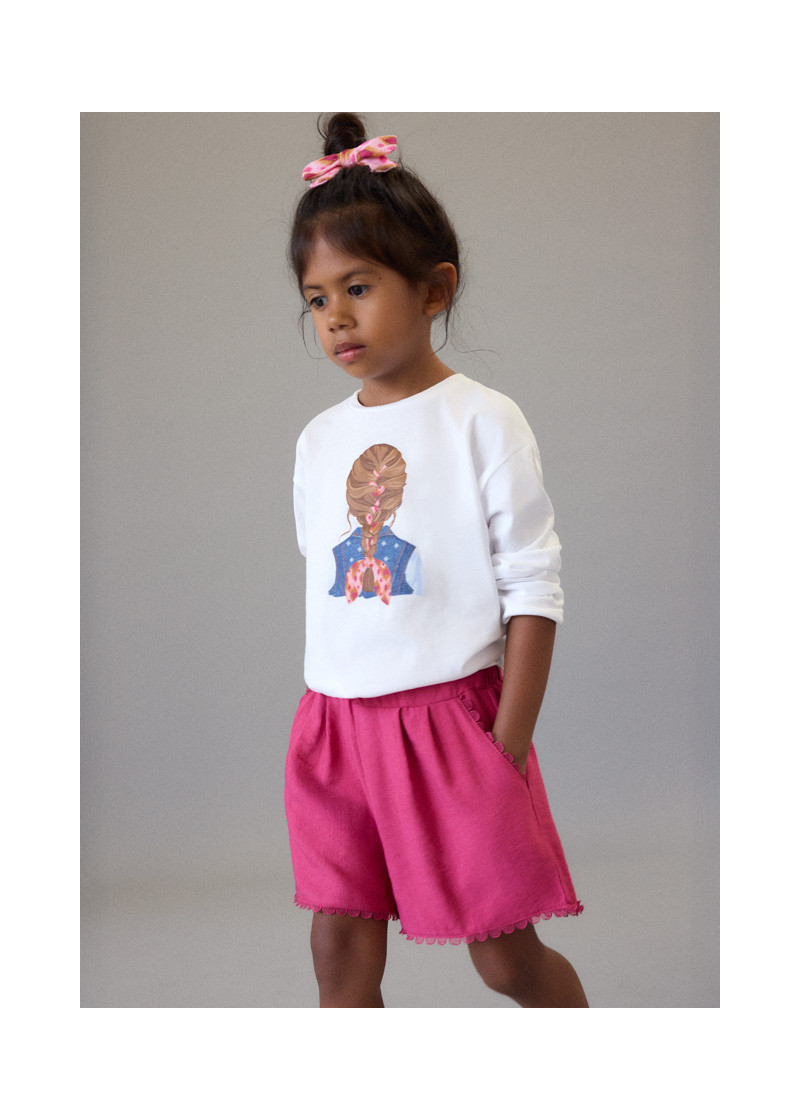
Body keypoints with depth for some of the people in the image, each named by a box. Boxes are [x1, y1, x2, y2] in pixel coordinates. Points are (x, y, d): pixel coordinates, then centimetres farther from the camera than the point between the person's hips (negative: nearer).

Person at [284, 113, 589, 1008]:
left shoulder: (481, 421, -6)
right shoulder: (320, 439, 10)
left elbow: (533, 588, -8)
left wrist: (508, 743, -13)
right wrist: (326, 721, 13)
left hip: (451, 716, -5)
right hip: (335, 725, 5)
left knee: (504, 956, 4)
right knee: (339, 956, 5)